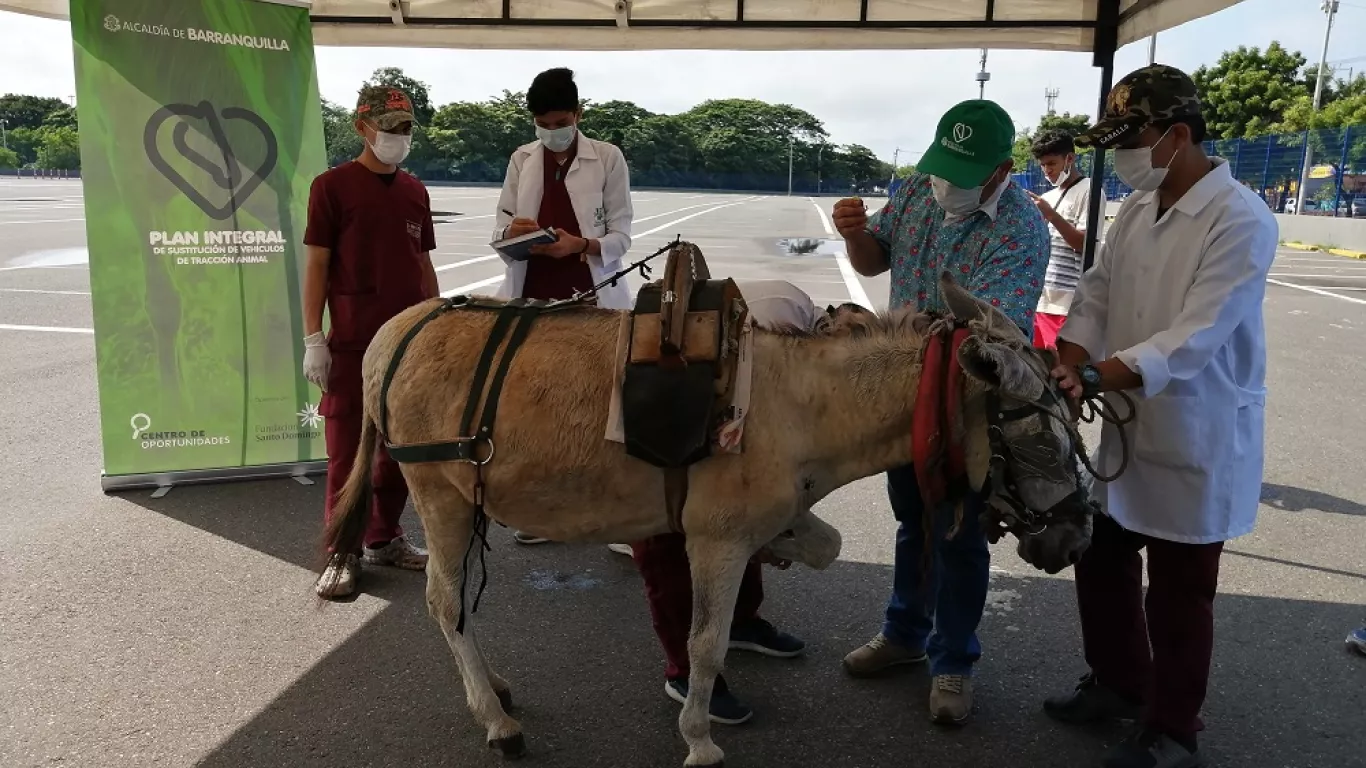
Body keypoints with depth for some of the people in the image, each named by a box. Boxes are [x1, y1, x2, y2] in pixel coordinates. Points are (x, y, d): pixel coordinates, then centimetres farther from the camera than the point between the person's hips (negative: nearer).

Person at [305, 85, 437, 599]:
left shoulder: (414, 191, 11)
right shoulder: (332, 186, -3)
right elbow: (317, 265, -5)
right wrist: (314, 339, -10)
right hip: (353, 342, -5)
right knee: (348, 447, 0)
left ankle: (385, 538, 26)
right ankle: (343, 554, 11)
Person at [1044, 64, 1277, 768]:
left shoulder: (1241, 221, -19)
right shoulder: (1137, 209, 5)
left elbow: (1192, 341, -27)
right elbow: (1094, 298, 3)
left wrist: (1091, 378, -37)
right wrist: (1067, 368, -16)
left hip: (1197, 440, -7)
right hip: (1128, 429, 8)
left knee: (1177, 593, 7)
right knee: (1102, 563, 19)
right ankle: (1119, 683, 42)